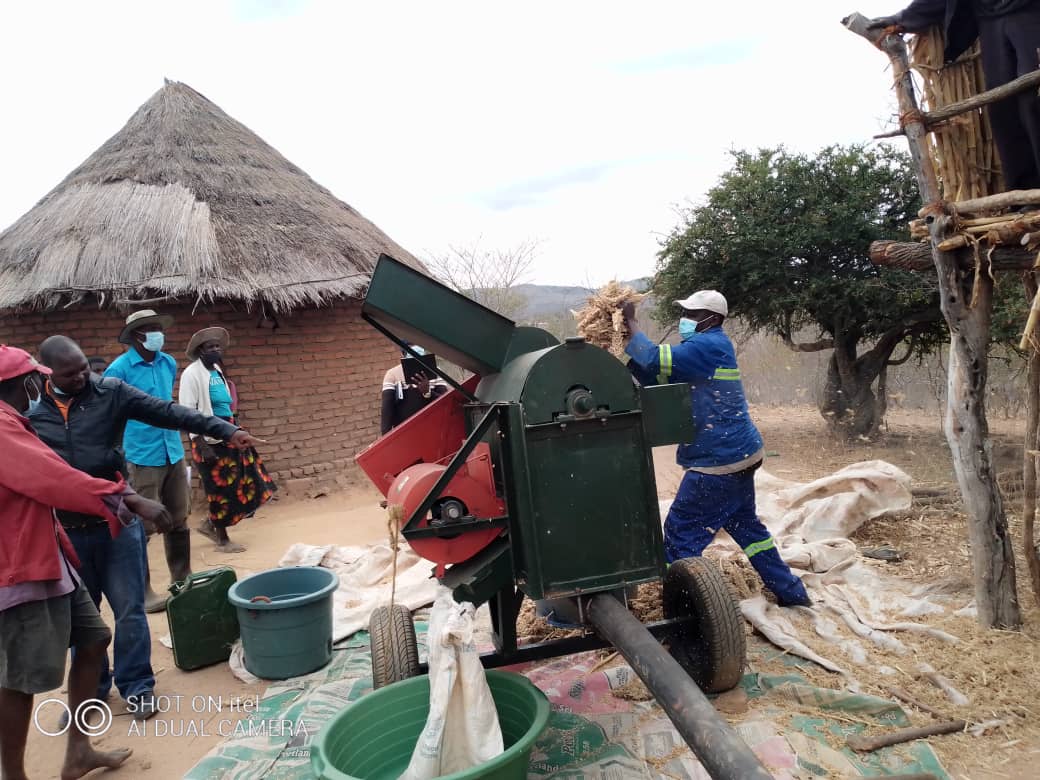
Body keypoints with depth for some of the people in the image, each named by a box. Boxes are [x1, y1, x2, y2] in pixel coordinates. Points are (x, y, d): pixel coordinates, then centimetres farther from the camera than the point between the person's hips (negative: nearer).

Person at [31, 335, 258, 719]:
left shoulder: (110, 393, -4)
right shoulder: (29, 409, -1)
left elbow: (166, 412, -10)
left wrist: (223, 429, -19)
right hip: (66, 531, 2)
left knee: (129, 611, 6)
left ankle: (137, 686, 22)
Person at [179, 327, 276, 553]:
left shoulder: (217, 370, 13)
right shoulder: (192, 373, -12)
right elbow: (187, 411, -16)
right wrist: (200, 444, -21)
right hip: (209, 438, -8)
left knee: (242, 481, 11)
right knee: (221, 487, 1)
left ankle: (210, 523, 25)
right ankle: (223, 539, 16)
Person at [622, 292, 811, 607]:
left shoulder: (709, 345, -16)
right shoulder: (706, 348, 14)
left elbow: (656, 361, -24)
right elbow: (656, 377, 10)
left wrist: (631, 324, -13)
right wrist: (628, 342, 0)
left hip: (720, 460, -11)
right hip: (737, 453, 11)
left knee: (680, 533, -2)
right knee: (744, 524, 22)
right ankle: (790, 592, 31)